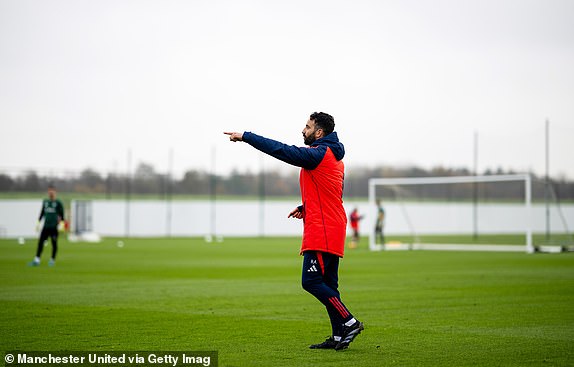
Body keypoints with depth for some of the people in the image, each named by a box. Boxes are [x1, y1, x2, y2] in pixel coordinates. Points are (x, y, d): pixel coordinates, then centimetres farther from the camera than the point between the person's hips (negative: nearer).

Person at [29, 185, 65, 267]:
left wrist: (61, 223, -8)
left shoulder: (58, 203, -1)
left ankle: (52, 260, 16)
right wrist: (39, 222, 17)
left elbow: (61, 214, 1)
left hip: (54, 227, -4)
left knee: (54, 243, 3)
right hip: (46, 226, 4)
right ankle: (37, 260, -7)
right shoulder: (45, 202, 12)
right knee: (40, 241, -6)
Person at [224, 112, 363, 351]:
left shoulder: (318, 154, -12)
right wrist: (306, 208, 15)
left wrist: (245, 137, -12)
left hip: (322, 231, -10)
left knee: (311, 281, -10)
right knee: (327, 285, 10)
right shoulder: (333, 156, 18)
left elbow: (281, 150, -16)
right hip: (332, 231, 10)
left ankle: (349, 323, -10)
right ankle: (338, 337, 8)